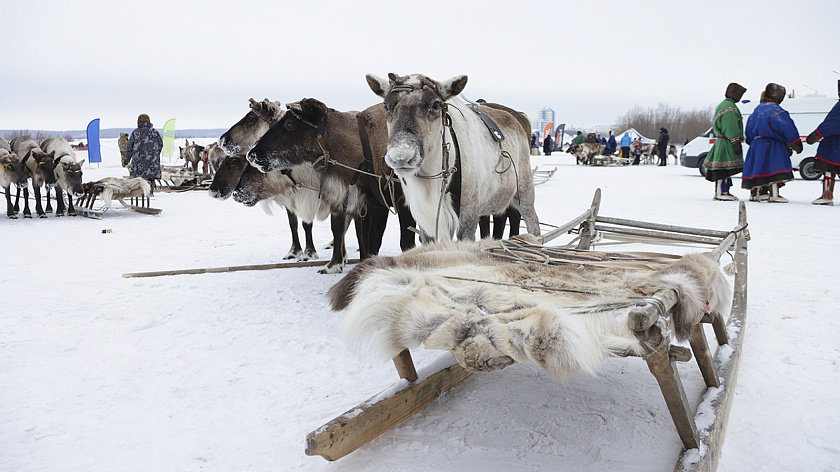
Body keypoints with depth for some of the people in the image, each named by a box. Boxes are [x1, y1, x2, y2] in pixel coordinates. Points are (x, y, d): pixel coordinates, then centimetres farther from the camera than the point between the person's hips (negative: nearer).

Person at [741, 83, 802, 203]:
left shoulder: (757, 109, 17)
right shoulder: (776, 110, -9)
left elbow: (748, 130, 22)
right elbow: (788, 129, -14)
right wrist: (796, 144, -6)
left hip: (755, 146, 8)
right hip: (772, 145, -8)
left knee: (756, 169, 12)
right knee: (775, 168, -11)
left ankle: (753, 194, 17)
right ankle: (774, 195, -17)